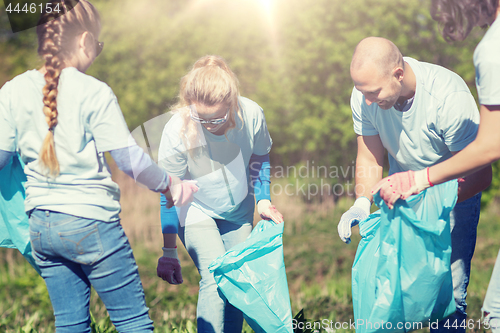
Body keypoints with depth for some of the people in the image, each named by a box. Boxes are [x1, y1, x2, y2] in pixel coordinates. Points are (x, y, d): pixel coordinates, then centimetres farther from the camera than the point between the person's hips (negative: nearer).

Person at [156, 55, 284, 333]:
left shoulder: (252, 115, -25)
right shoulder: (177, 130, -32)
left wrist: (263, 199, -9)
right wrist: (169, 252, -15)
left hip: (238, 211, 4)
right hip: (195, 210, -3)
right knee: (216, 278, -19)